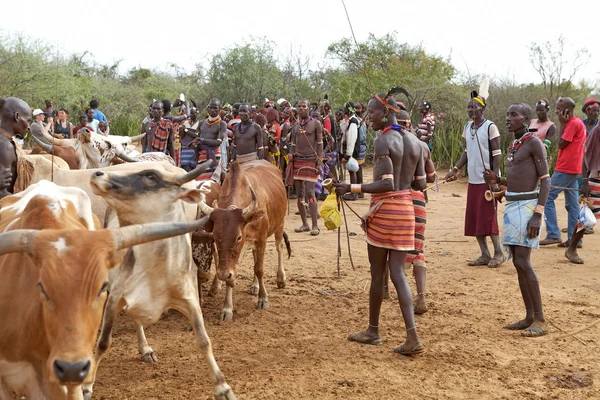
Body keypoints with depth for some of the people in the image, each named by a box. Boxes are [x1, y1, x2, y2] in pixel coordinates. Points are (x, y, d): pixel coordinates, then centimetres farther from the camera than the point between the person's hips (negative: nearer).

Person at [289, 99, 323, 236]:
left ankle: (315, 225, -8)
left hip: (310, 161, -5)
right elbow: (293, 145, 15)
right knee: (299, 194, 4)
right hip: (297, 161, 5)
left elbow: (320, 144, -3)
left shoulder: (316, 124, -1)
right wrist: (290, 163, 7)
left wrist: (319, 163, -10)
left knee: (310, 193, -11)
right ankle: (305, 224, 12)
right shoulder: (295, 126, 12)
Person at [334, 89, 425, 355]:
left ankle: (373, 331, 24)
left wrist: (351, 188, -21)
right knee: (397, 273, 7)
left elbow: (386, 184, -21)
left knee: (377, 273, 8)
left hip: (383, 210, -6)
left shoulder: (383, 141, -14)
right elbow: (421, 184, 10)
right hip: (406, 210, 6)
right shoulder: (414, 142, 8)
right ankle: (412, 336, -4)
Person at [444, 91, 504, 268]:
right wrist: (455, 169, 3)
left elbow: (497, 155, -12)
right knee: (473, 218, 6)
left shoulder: (490, 127, -10)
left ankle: (498, 253, 10)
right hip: (473, 180, 7)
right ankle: (484, 255, 13)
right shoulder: (467, 128, 10)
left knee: (488, 217, -4)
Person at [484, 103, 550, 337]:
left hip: (527, 206, -9)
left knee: (523, 262, -13)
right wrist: (497, 180, 6)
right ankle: (529, 317, 14)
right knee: (518, 262, 8)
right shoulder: (514, 146, 16)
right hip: (511, 205, 9)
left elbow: (545, 181, -13)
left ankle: (540, 320, -5)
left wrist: (537, 215, -21)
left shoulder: (534, 143, -9)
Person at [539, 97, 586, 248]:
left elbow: (561, 144, -13)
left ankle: (553, 235, -9)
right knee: (572, 204, 8)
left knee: (547, 197, -7)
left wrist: (562, 124, -9)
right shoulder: (578, 122, 17)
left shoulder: (573, 123, -15)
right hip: (573, 170, 10)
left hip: (565, 169, -10)